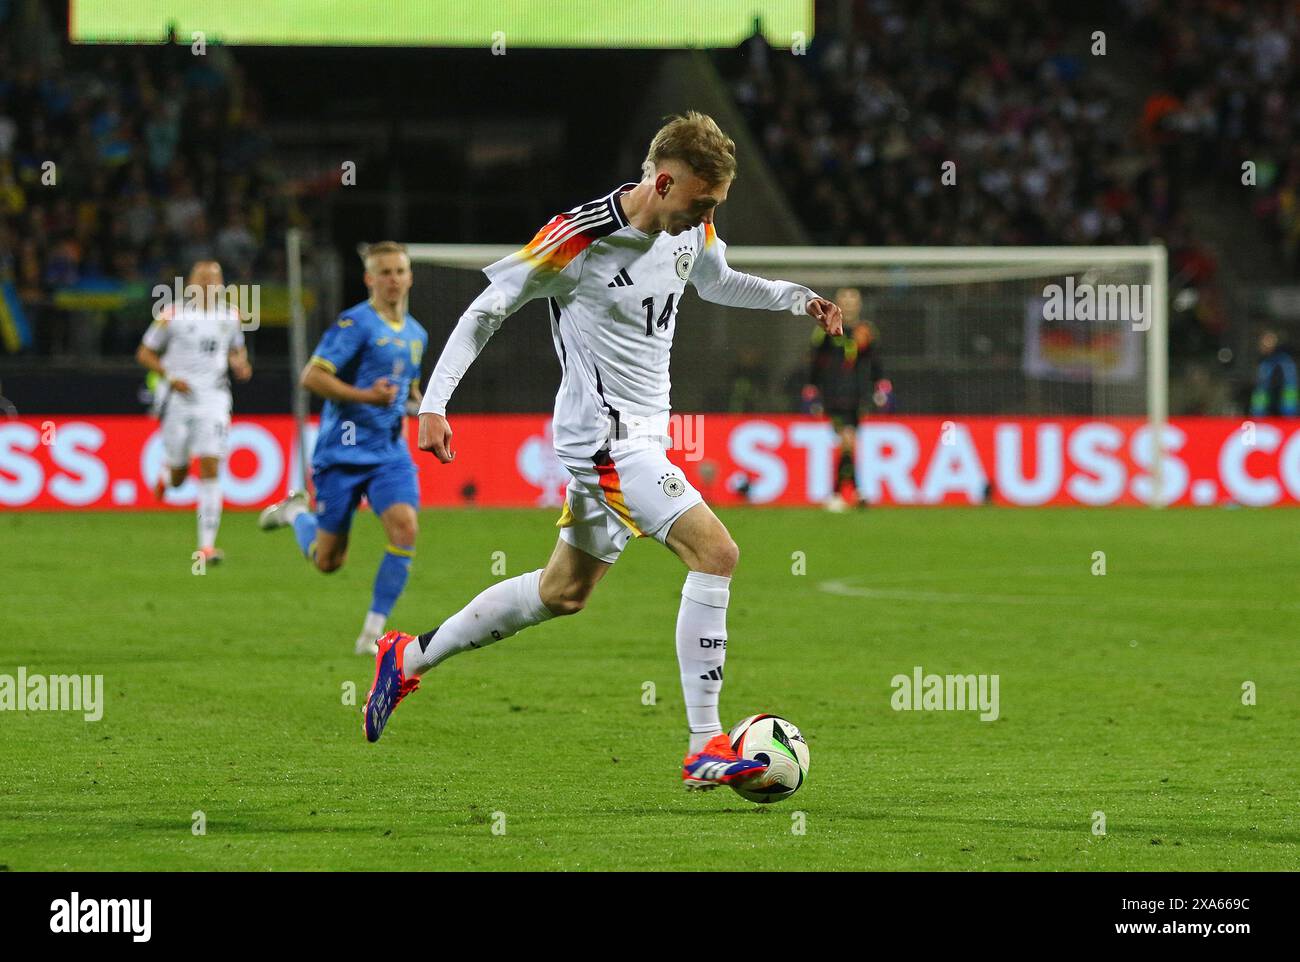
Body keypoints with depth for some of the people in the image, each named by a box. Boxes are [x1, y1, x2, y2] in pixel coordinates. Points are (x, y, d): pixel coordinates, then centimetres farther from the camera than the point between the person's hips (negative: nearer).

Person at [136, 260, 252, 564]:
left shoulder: (230, 315, 6)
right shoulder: (173, 315, -4)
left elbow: (237, 350, 23)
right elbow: (144, 353, 1)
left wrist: (240, 365, 0)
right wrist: (170, 377, -14)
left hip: (214, 399, 2)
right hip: (178, 399, -1)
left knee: (210, 469, -11)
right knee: (179, 476, 5)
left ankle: (207, 545, -11)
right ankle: (166, 474, 46)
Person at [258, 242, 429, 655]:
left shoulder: (416, 334, 13)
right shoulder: (356, 323, -11)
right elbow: (312, 377, -16)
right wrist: (366, 396, -24)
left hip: (391, 451, 5)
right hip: (343, 450, -5)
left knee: (405, 528, -21)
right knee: (328, 561, 3)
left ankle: (373, 631, -11)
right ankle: (295, 512, 38)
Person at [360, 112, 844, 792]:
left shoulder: (693, 232, 3)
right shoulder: (579, 237, -20)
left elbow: (717, 282, 26)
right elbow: (488, 309, -11)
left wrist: (795, 298, 9)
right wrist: (434, 403, -14)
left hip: (643, 433, 9)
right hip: (604, 436, -9)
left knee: (564, 592, 19)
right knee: (715, 552, -21)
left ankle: (408, 658, 34)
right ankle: (704, 748, -19)